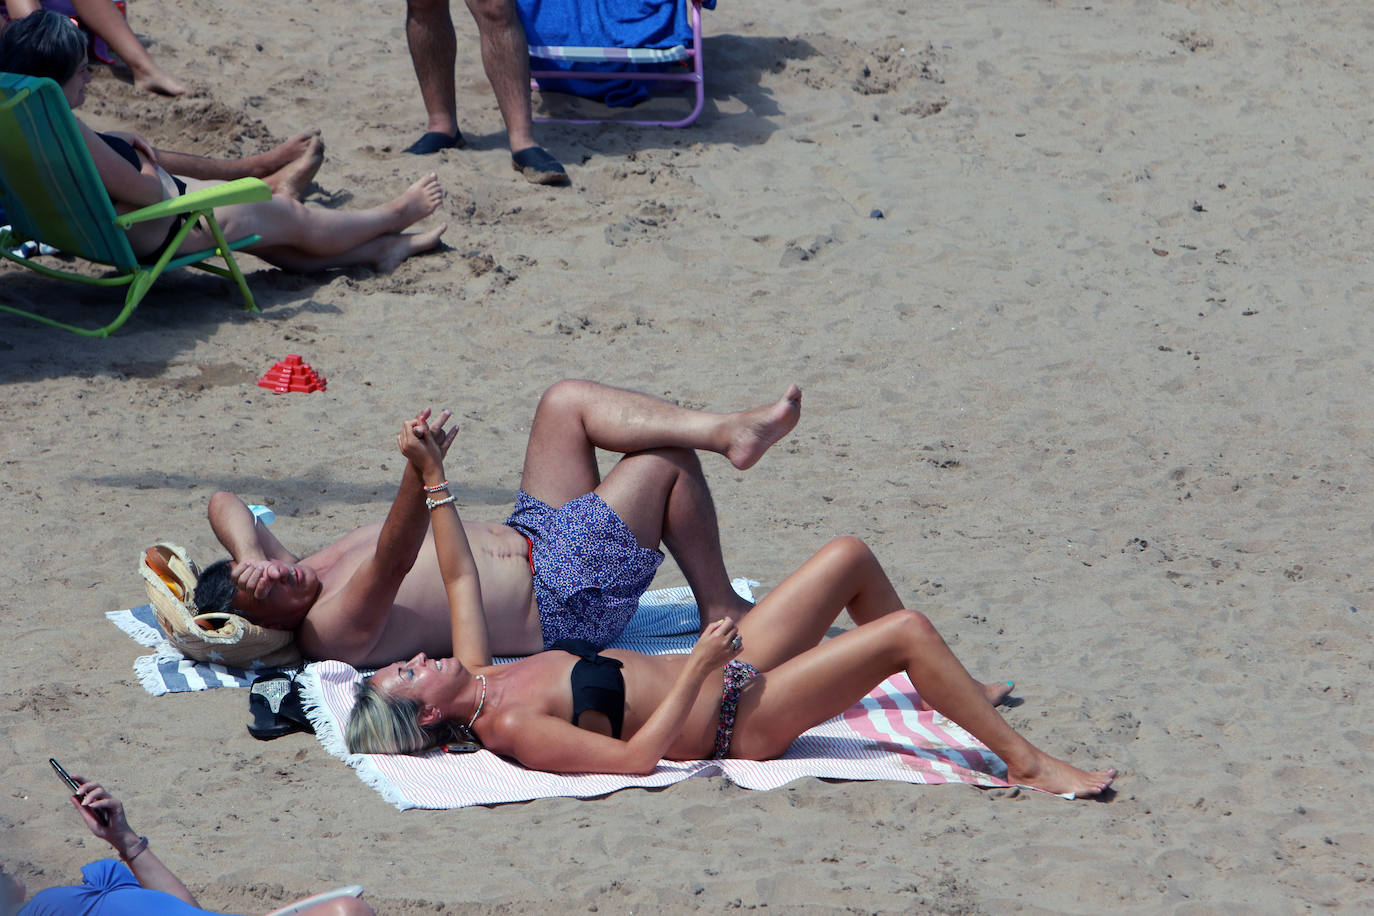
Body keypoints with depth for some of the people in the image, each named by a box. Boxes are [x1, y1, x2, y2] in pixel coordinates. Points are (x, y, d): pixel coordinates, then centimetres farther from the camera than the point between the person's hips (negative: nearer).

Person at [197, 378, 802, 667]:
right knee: (667, 460, -9)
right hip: (567, 597, -10)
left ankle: (727, 432, 5)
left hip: (529, 541, 10)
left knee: (567, 400, 5)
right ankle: (720, 609, 9)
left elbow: (225, 504, 1)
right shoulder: (333, 631, -29)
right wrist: (418, 474, -60)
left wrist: (250, 553, -19)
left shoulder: (304, 573, -3)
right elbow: (392, 562, -45)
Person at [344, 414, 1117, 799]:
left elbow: (461, 577, 13)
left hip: (724, 670, 10)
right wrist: (697, 668, -27)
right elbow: (637, 755, -30)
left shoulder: (474, 679, 3)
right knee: (905, 631, -20)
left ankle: (945, 689, 32)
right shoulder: (512, 729, -23)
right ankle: (1026, 763, -7)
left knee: (850, 557, 15)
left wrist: (432, 475, 8)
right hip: (738, 719, -10)